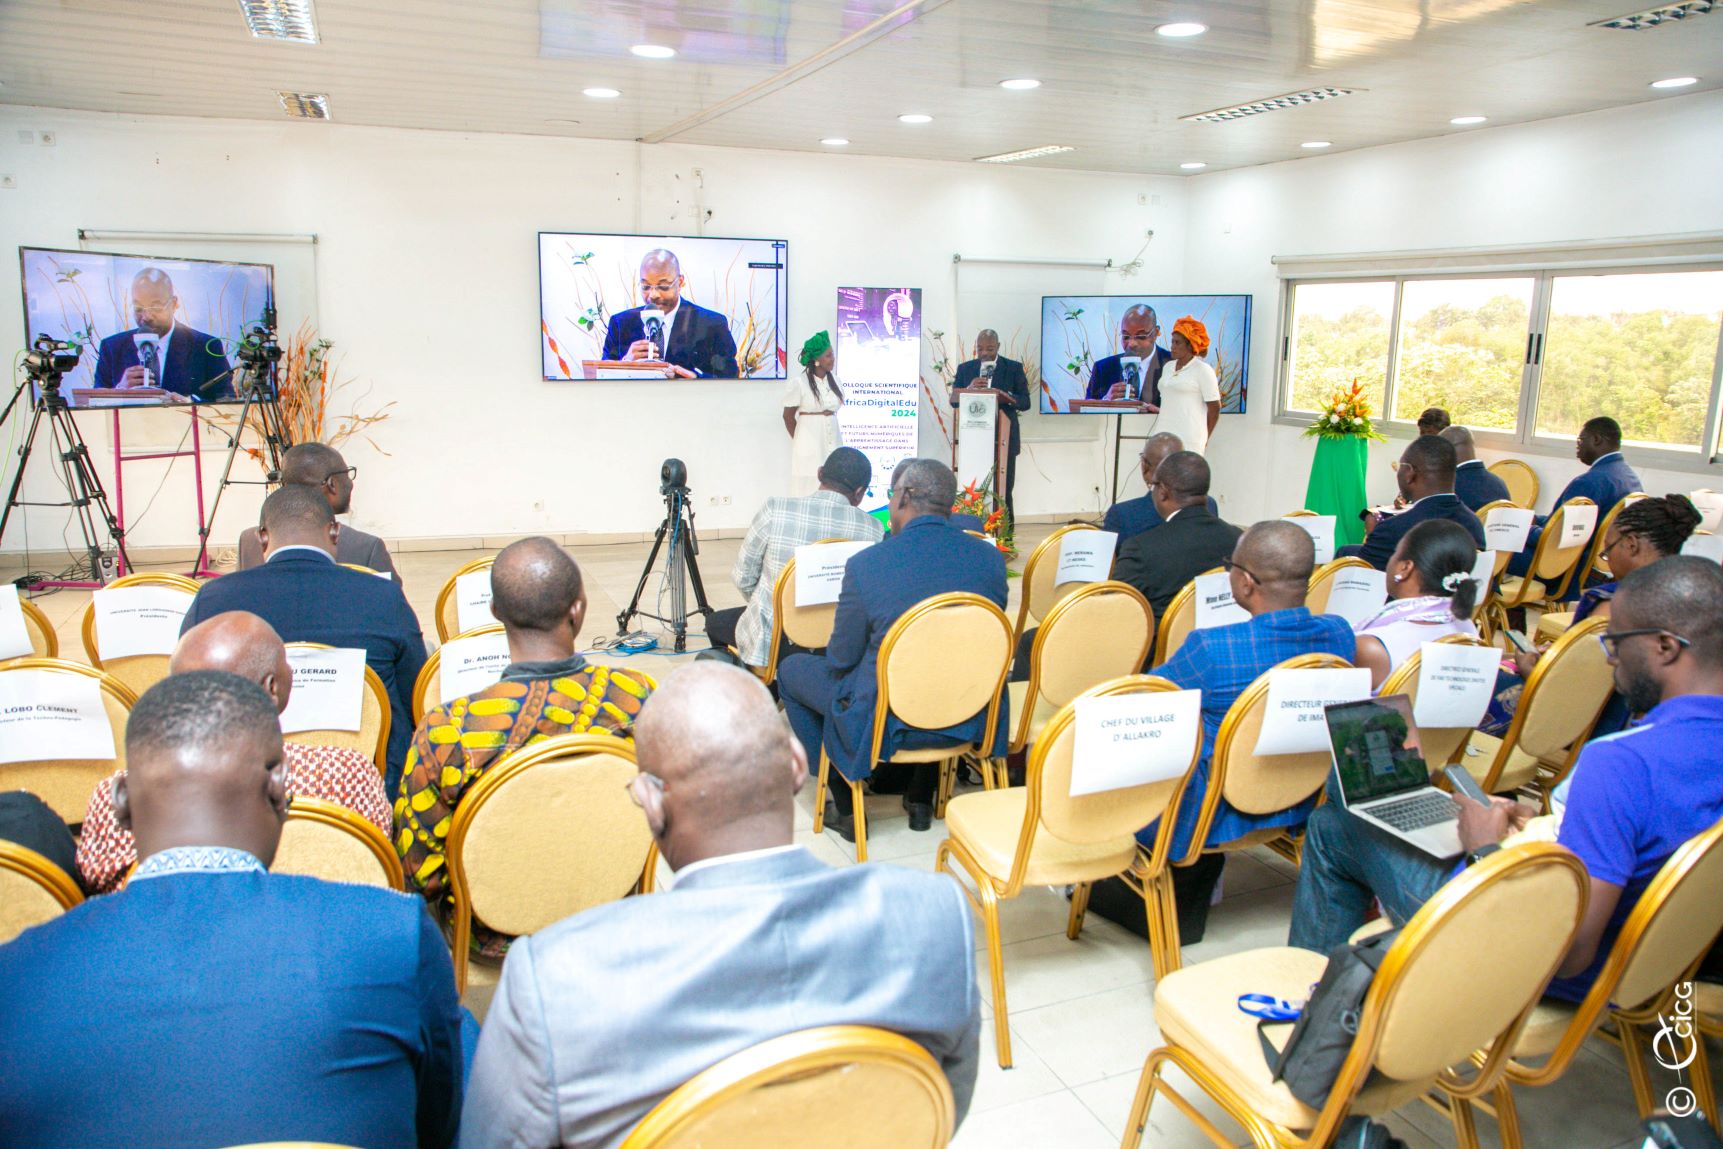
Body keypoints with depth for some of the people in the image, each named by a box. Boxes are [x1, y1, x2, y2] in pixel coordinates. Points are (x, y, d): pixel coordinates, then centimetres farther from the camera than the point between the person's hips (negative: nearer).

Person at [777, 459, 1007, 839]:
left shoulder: (865, 564, -19)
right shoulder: (990, 557, -6)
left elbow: (841, 660, -10)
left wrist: (836, 641, 15)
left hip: (886, 724, -5)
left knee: (791, 670, 19)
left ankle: (846, 807, 23)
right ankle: (921, 798, 38)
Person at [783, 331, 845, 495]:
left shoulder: (834, 380, 8)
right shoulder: (799, 382, -8)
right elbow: (788, 416, -1)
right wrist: (800, 440, 8)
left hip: (833, 442, 5)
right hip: (809, 444, -5)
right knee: (809, 489, -2)